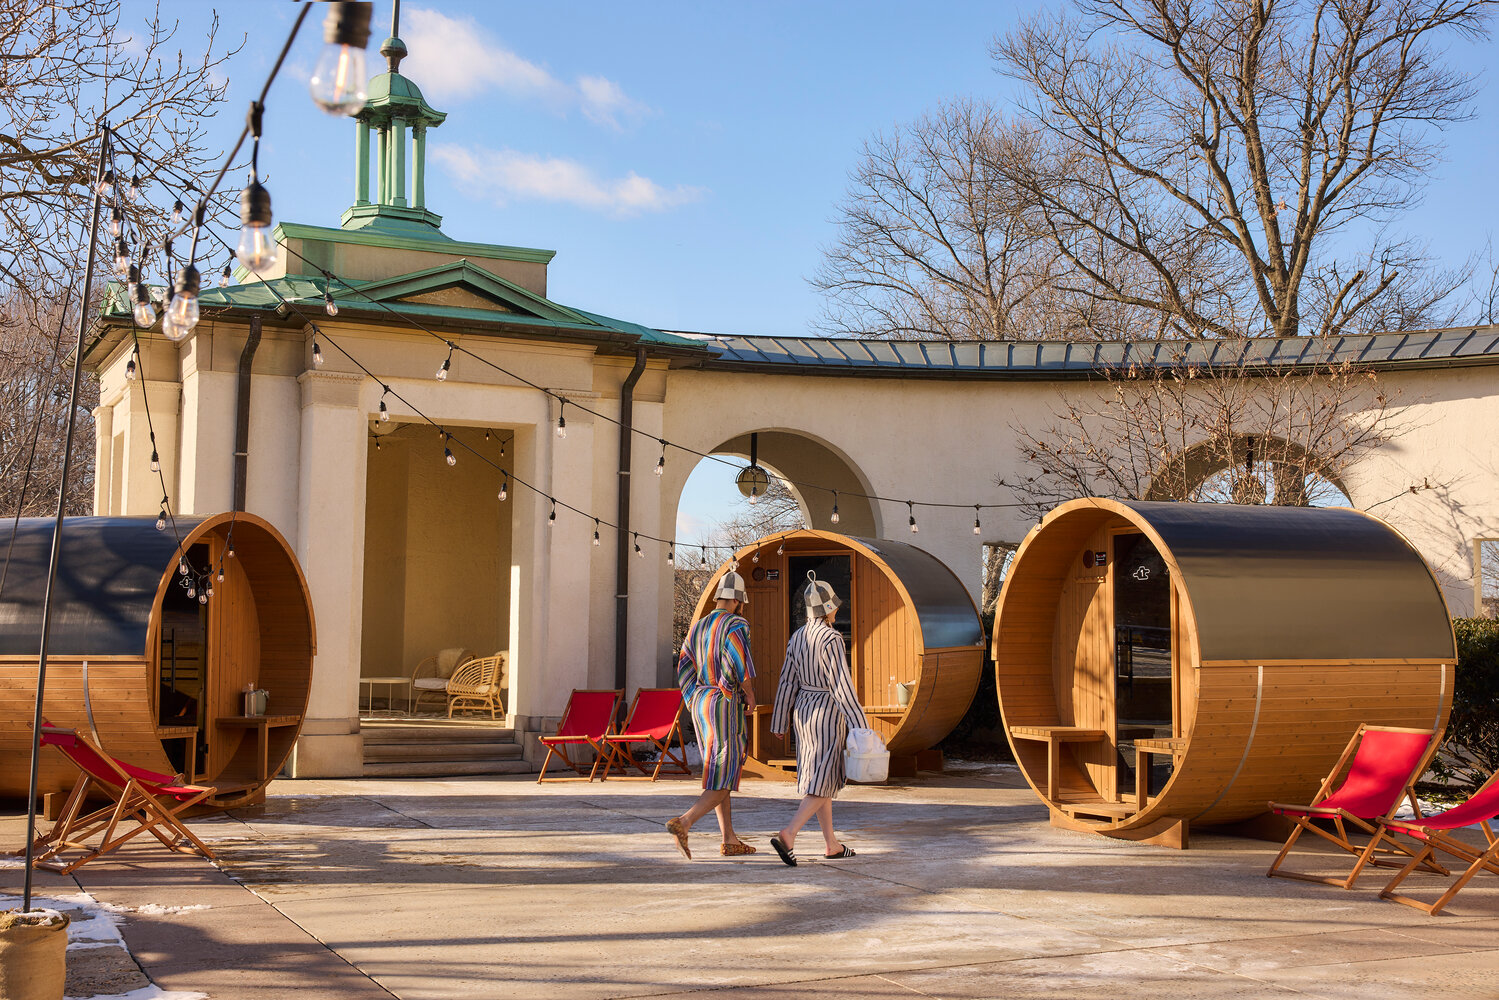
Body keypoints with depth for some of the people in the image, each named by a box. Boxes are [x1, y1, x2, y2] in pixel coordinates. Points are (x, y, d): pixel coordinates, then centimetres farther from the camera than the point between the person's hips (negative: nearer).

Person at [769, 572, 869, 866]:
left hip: (804, 710, 8)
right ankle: (787, 835, -21)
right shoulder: (832, 639, -19)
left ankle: (831, 844, 21)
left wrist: (780, 722, 11)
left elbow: (787, 682, 6)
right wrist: (859, 725, -18)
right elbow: (842, 685, -21)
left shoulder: (798, 637, 4)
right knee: (823, 783, -6)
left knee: (821, 778, 15)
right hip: (829, 713, -8)